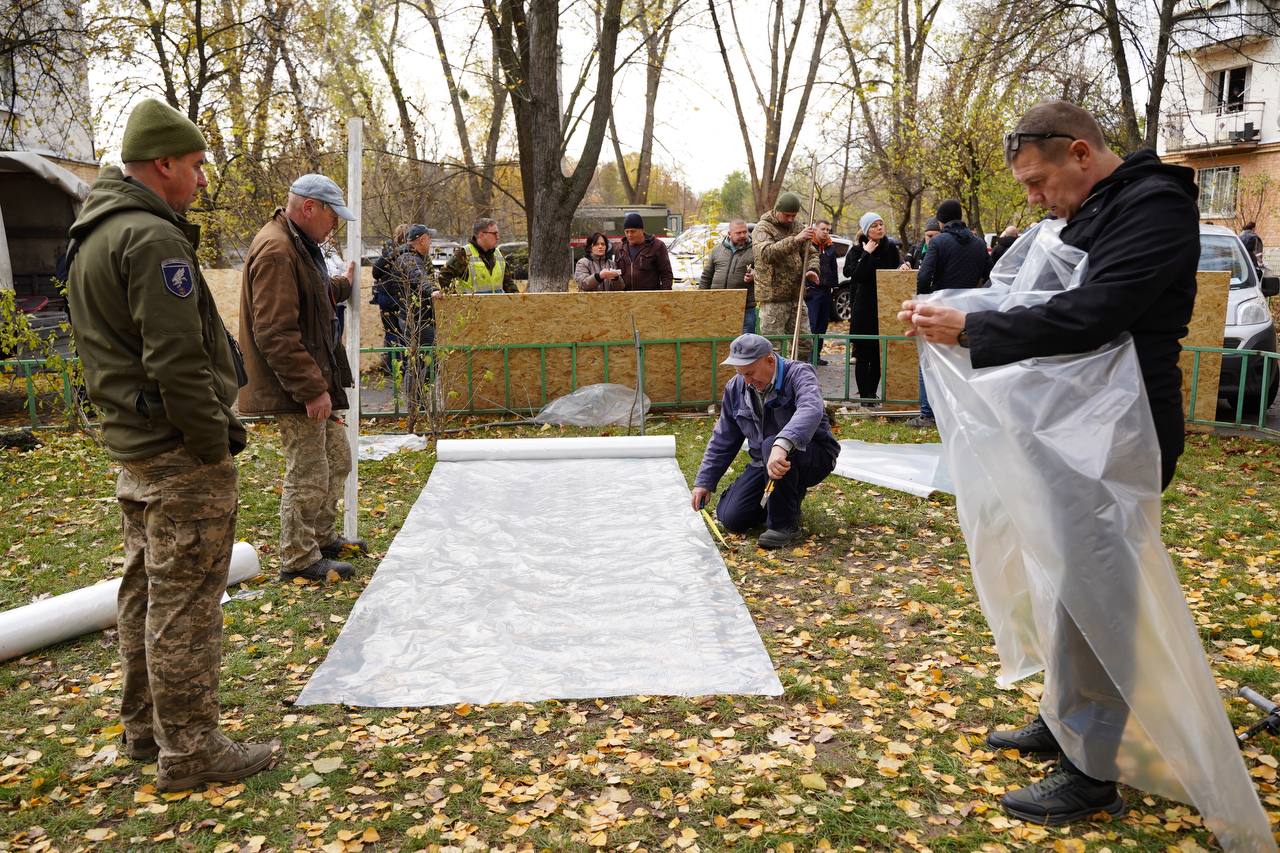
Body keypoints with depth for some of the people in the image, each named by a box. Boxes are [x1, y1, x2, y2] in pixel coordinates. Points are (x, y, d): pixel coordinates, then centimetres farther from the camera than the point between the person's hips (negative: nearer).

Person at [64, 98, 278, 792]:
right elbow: (177, 361, -23)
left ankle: (143, 728, 31)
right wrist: (215, 442, -15)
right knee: (185, 603, -2)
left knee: (144, 590, 18)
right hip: (179, 454, -10)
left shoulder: (91, 237, 15)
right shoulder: (152, 239, -18)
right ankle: (188, 750, 8)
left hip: (131, 447, 10)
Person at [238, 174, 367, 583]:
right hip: (295, 388, -11)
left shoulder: (298, 244, 14)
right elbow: (276, 334, -27)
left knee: (336, 460, 21)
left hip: (315, 381, 11)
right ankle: (298, 560, 13)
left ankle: (322, 538, 36)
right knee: (308, 474, -1)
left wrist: (343, 285, 41)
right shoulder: (275, 251, -21)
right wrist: (311, 389, -26)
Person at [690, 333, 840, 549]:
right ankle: (788, 500, 17)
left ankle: (785, 525, -22)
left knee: (771, 445, -37)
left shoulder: (798, 375, -20)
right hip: (763, 463, 6)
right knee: (730, 518, -10)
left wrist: (781, 445, -60)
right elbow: (723, 439, 9)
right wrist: (704, 482, 5)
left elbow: (810, 410, -43)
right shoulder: (736, 388, -1)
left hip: (813, 458, -6)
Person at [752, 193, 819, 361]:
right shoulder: (763, 228, -7)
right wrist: (795, 240, -34)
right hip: (773, 298, -7)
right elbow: (766, 253, -26)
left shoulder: (797, 228, 14)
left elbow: (811, 253, 17)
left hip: (796, 296, 7)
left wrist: (812, 269, -6)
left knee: (805, 345, 10)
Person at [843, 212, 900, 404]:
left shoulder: (890, 247, 8)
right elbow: (856, 274, -18)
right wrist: (866, 254, -19)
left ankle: (872, 393, 19)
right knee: (864, 354, -2)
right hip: (864, 309, -4)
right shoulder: (857, 250, -5)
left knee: (880, 354, 7)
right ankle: (864, 396, 4)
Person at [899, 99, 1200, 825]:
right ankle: (1063, 724, 32)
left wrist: (969, 329, -24)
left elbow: (1088, 317, -27)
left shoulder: (1155, 206, -16)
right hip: (1080, 431, 9)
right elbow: (1056, 305, 16)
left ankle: (1093, 779, 10)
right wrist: (962, 321, 4)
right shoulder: (1093, 215, 13)